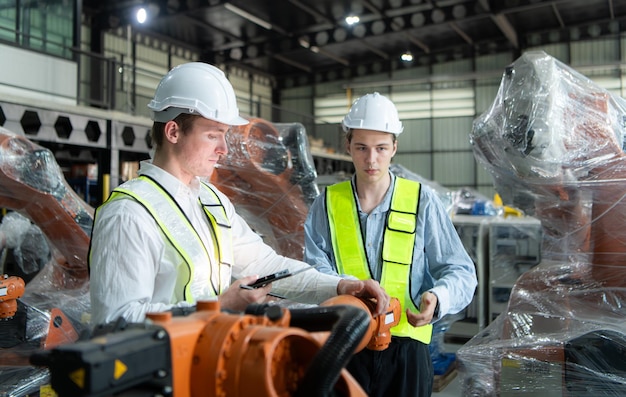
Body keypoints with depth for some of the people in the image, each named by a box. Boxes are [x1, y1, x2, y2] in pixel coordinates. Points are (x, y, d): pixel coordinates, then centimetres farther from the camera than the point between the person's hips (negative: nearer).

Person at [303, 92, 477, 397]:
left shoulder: (422, 201, 0)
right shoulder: (327, 204, 4)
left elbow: (461, 272, -1)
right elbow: (316, 268, -4)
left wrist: (436, 299, -22)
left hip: (405, 345, 0)